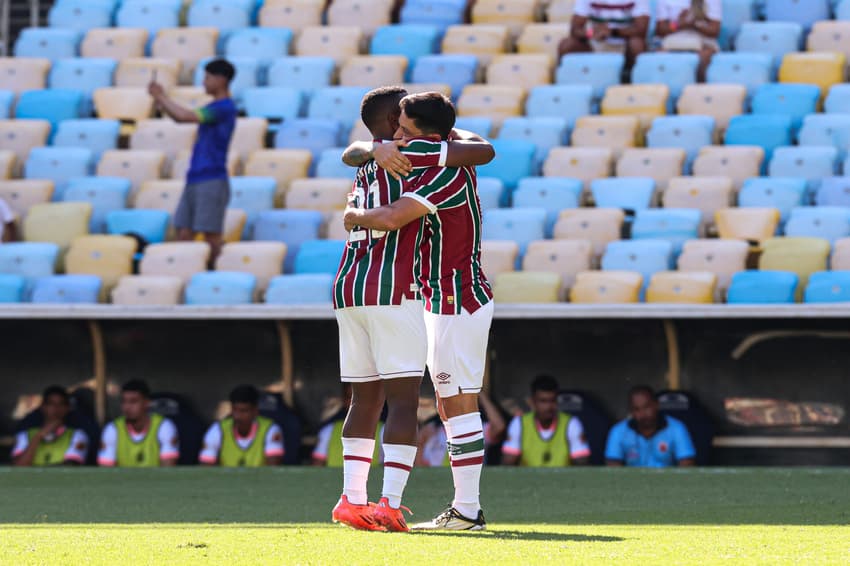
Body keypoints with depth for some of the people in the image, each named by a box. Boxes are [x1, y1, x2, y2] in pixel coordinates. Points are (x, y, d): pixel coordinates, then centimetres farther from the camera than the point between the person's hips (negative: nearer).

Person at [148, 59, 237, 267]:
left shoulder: (224, 108, -12)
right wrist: (159, 100, 7)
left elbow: (184, 116, -19)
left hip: (211, 181, -9)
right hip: (195, 180, 9)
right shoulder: (213, 108, 18)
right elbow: (179, 117, 22)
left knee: (211, 234, -8)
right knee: (184, 233, 4)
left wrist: (162, 97, -5)